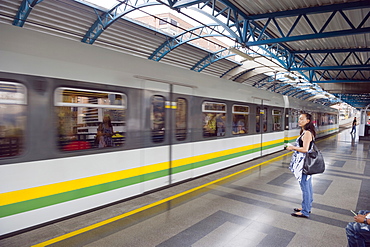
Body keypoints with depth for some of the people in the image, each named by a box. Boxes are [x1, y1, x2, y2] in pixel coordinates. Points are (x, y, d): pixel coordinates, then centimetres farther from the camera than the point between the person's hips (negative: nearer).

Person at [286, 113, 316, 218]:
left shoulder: (307, 133, -18)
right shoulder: (306, 132, 13)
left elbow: (305, 149, -24)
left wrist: (293, 148, -12)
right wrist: (294, 147, 10)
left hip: (304, 163, -11)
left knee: (305, 187, -1)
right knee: (308, 186, 19)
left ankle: (305, 212, 10)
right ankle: (307, 207, 32)